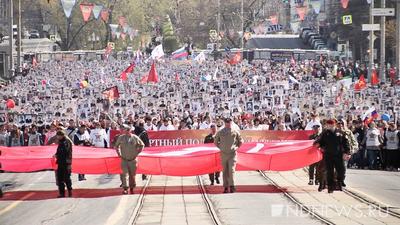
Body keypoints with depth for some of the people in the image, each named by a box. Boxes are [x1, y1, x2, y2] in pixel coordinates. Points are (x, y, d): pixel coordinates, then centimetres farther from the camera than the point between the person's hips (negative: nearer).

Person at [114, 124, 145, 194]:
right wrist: (119, 154, 7)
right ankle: (125, 188, -9)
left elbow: (142, 145, 8)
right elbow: (116, 146, 16)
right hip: (124, 159, 0)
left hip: (132, 159, 0)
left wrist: (137, 153, 2)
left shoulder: (135, 138, -5)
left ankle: (131, 188, 24)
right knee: (124, 174, -11)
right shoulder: (121, 137, -1)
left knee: (132, 175, 8)